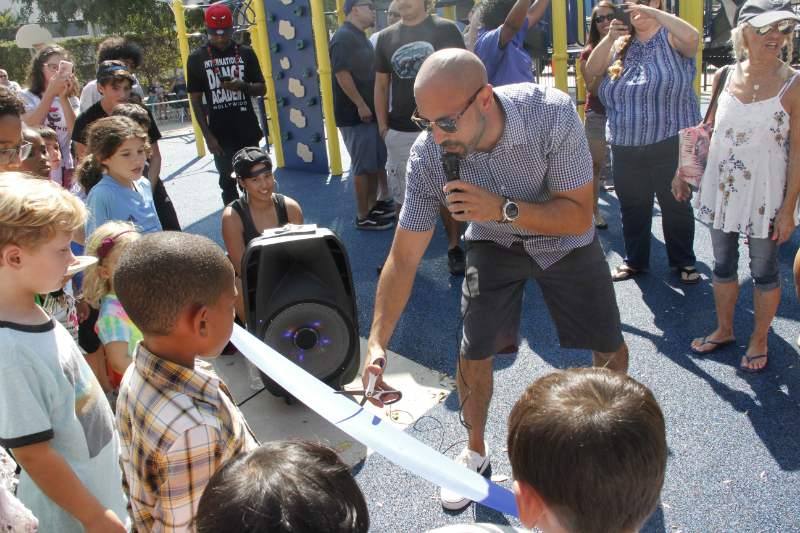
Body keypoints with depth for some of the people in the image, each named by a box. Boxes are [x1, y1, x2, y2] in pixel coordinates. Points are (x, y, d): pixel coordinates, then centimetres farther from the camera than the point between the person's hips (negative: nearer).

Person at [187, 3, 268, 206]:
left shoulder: (245, 53, 4)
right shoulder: (197, 58, 0)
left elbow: (262, 89, 7)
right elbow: (196, 100, 1)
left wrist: (242, 86, -15)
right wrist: (207, 135, -7)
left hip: (248, 131, 1)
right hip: (220, 135, -1)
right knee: (227, 183, 4)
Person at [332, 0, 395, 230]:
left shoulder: (361, 37, 17)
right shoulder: (343, 36, -13)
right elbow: (341, 72, -22)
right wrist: (361, 105, -22)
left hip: (371, 112, 9)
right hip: (354, 115, -9)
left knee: (376, 162, 15)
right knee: (362, 166, -4)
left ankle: (374, 205, 27)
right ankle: (363, 216, 4)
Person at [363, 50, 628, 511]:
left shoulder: (551, 113, -36)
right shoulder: (428, 154, -30)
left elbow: (579, 216, -28)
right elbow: (403, 258, -24)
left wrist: (503, 208, -43)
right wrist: (377, 343, -32)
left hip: (565, 239, 0)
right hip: (494, 243, 1)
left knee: (610, 349, 6)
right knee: (474, 355, -5)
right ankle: (476, 451, 25)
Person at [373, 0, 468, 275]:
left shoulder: (446, 29, 2)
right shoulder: (386, 37, 11)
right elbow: (381, 84, 15)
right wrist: (382, 126, 7)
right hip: (399, 133, 3)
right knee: (402, 196, 9)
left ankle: (454, 247, 19)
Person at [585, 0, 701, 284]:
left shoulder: (671, 38, -1)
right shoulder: (622, 43, 13)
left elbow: (692, 37, -24)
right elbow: (592, 69, 1)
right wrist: (609, 38, -13)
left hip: (671, 143, -4)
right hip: (625, 146, 4)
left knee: (676, 205, 6)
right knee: (632, 206, 12)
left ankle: (684, 262, 22)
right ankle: (635, 260, 27)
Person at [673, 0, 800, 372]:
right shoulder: (724, 76, -1)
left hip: (765, 192, -3)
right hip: (721, 187, 3)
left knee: (764, 271, 10)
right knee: (723, 264, 16)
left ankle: (759, 340, 30)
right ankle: (724, 330, 36)